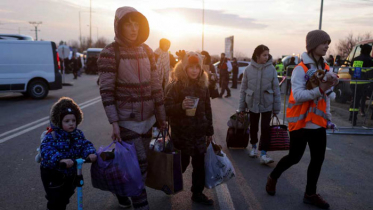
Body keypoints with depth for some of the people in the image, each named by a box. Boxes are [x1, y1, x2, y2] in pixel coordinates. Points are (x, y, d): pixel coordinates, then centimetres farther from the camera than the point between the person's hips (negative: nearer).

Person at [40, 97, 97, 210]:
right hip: (52, 173, -6)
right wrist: (61, 160, -55)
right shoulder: (52, 136, -24)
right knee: (55, 199, 0)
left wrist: (90, 153, -37)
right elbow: (46, 151, -37)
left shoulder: (78, 134, -6)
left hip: (70, 172, 6)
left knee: (66, 195, 23)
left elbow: (85, 144, -14)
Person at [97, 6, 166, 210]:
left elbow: (155, 85, 7)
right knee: (138, 164, -4)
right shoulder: (109, 53, -11)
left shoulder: (147, 51, 5)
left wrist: (161, 116, 8)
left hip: (147, 118, 6)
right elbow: (106, 91, -14)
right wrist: (114, 123, -20)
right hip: (127, 120, -5)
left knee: (140, 161, 14)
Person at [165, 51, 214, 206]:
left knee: (199, 165, 11)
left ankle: (198, 193, 28)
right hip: (182, 133, -4)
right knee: (181, 163, 7)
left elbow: (207, 110, 11)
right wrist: (181, 106, -30)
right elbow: (167, 109, -12)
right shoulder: (176, 86, -10)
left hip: (200, 133, 4)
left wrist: (209, 130, 13)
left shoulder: (203, 86, 5)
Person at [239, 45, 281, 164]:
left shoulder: (271, 69, -7)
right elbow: (243, 89, 0)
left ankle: (263, 154, 2)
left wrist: (276, 108, -2)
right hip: (253, 104, 1)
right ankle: (253, 147, 35)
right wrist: (242, 107, 1)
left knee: (265, 128, -4)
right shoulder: (249, 69, -6)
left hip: (267, 104, -1)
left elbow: (276, 89, -3)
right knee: (253, 127, 14)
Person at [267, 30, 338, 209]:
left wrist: (327, 116, 15)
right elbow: (298, 96, -24)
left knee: (318, 159, 9)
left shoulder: (326, 68, 7)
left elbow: (325, 95, 17)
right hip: (301, 122, -6)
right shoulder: (300, 69, -13)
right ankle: (273, 177, 30)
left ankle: (310, 194, 25)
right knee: (294, 157, 4)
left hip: (318, 123, 7)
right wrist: (320, 89, -35)